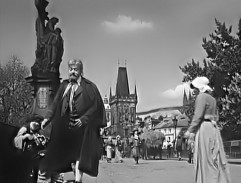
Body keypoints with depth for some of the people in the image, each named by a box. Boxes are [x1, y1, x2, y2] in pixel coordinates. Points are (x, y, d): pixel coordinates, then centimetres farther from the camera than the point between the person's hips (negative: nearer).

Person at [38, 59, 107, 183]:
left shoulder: (89, 87, -2)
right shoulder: (64, 85, 10)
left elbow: (96, 106, -6)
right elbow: (55, 104, 10)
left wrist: (83, 119, -16)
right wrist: (47, 118, -3)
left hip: (81, 126, -3)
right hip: (63, 126, 4)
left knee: (79, 153, -5)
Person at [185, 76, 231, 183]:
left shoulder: (201, 96, -7)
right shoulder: (212, 99, 19)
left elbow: (198, 115, -17)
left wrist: (190, 130, -15)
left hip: (204, 127, -9)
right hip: (213, 128, 9)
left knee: (206, 158, -7)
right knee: (215, 157, 8)